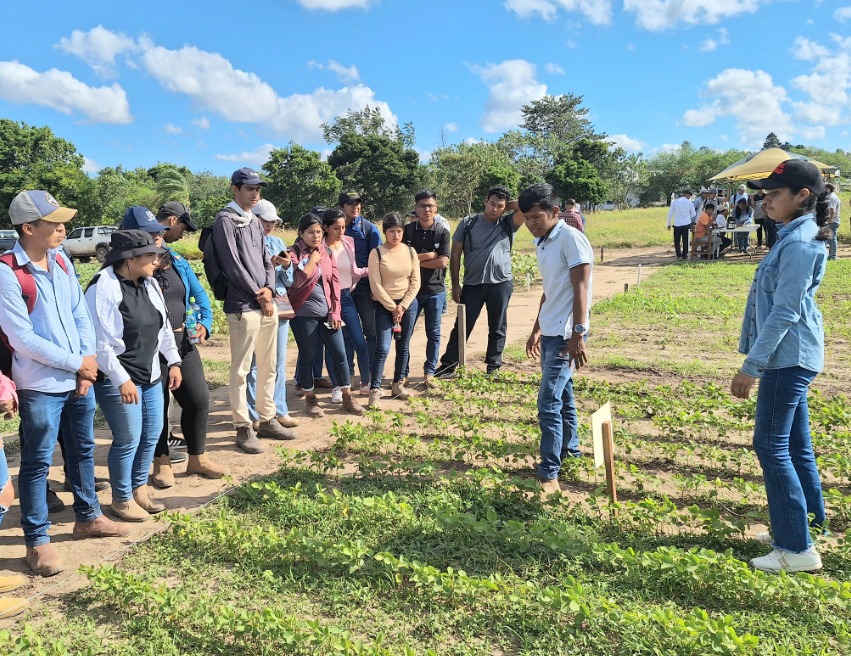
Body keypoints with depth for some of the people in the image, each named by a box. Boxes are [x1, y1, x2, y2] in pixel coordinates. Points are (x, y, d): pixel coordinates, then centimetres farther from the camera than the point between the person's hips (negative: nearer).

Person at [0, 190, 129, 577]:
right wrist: (76, 363, -13)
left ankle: (88, 517, 35)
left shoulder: (61, 261, 5)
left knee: (83, 451, 18)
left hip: (79, 379, 7)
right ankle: (37, 541, 19)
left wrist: (87, 364, -3)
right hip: (40, 386, -7)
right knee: (37, 462, 5)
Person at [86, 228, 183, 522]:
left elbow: (164, 326, 16)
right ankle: (122, 499, 22)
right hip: (118, 380, -8)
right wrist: (122, 380, -21)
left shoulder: (149, 284, 6)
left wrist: (173, 362, 14)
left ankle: (140, 488, 34)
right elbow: (100, 342, -20)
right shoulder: (103, 288, -18)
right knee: (128, 440, 1)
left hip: (151, 375, 8)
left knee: (152, 434, 15)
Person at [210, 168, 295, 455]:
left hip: (267, 303, 8)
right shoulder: (225, 220, -7)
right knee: (241, 370, -2)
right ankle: (243, 429, 6)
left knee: (268, 366, 13)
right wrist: (260, 297, -10)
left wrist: (269, 288, -2)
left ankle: (267, 420, 24)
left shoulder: (255, 222, 17)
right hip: (244, 307, -8)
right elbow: (233, 265, -14)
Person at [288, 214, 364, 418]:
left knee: (340, 354, 5)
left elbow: (335, 282, 8)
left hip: (327, 313, 4)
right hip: (304, 314, -4)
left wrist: (335, 312, 2)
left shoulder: (327, 252, 10)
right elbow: (298, 281, -19)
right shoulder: (294, 253, -5)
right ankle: (310, 400, 21)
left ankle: (348, 398, 18)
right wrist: (313, 259, -13)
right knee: (307, 356, 6)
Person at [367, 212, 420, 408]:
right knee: (383, 348, -10)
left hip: (408, 304, 4)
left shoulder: (410, 251, 2)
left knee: (403, 346, 10)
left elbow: (415, 282, 1)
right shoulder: (376, 253, -7)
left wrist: (402, 306, -8)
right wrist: (393, 307, -10)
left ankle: (398, 384, 24)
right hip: (384, 305, -3)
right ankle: (375, 390, -6)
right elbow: (375, 285, -10)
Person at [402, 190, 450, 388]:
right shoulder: (407, 231, -1)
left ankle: (430, 372, 18)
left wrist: (416, 260, -10)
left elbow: (443, 262, -11)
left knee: (433, 334, 7)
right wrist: (427, 256, -13)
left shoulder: (442, 232, -2)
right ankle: (402, 373, 13)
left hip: (435, 290, 0)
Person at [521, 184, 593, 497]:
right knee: (562, 394, 19)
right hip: (550, 332, 9)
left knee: (548, 402, -10)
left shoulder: (570, 238, -13)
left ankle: (549, 474, -4)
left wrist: (578, 334, -23)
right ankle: (570, 449, 35)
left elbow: (580, 289, -18)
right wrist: (537, 330, 25)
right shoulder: (542, 244, 13)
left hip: (565, 334, -9)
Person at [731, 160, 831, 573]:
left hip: (787, 357, -10)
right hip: (790, 357, 10)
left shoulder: (799, 244, -18)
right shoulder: (794, 236, 13)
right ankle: (811, 521, 31)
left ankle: (797, 549, 2)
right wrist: (757, 360, 23)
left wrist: (751, 366, -20)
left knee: (771, 446, -5)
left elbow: (784, 312, -22)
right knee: (794, 445, 17)